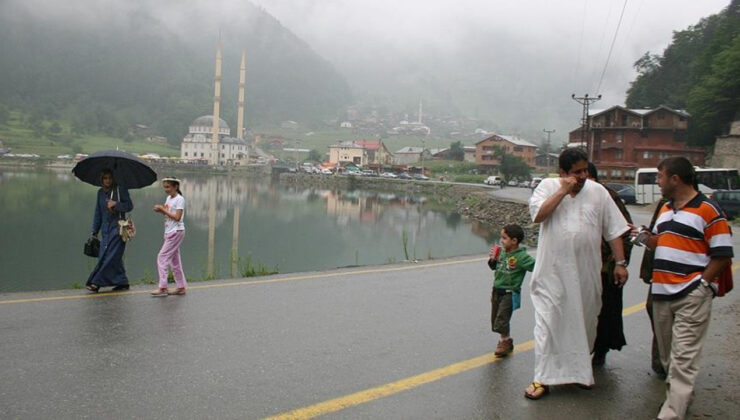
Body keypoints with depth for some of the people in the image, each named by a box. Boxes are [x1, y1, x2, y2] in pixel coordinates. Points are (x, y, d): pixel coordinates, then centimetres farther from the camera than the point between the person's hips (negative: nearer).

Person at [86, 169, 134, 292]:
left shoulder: (120, 189, -2)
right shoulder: (100, 192, 14)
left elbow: (129, 206, -4)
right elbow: (98, 213, 17)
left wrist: (116, 204, -17)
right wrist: (95, 231, 15)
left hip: (117, 228, -6)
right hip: (105, 230, 6)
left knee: (110, 256, -9)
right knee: (115, 257, 3)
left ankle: (96, 282, -9)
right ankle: (122, 282, 11)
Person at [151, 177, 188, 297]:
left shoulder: (179, 199, -11)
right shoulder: (168, 198, 13)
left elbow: (177, 217, -18)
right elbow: (167, 214, 16)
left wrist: (163, 209, -16)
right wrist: (160, 210, -3)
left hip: (176, 232, -9)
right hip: (169, 232, 9)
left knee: (162, 257, -11)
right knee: (174, 259, 10)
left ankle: (162, 288, -11)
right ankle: (181, 287, 15)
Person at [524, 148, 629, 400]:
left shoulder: (598, 192, 5)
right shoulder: (547, 186, 1)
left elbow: (614, 230, 6)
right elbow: (537, 214, -16)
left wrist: (620, 262, 2)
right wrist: (563, 190, -16)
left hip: (586, 273, 3)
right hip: (553, 271, -2)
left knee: (585, 321, 14)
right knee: (548, 322, -2)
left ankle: (580, 369, 34)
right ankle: (543, 378, 6)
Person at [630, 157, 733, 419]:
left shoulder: (708, 211, -8)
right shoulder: (665, 209, 16)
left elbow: (722, 255, -8)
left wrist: (701, 284, -12)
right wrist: (641, 235, 6)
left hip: (692, 297, -8)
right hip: (661, 293, 8)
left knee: (683, 359, -9)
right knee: (667, 354, 16)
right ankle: (679, 394, 33)